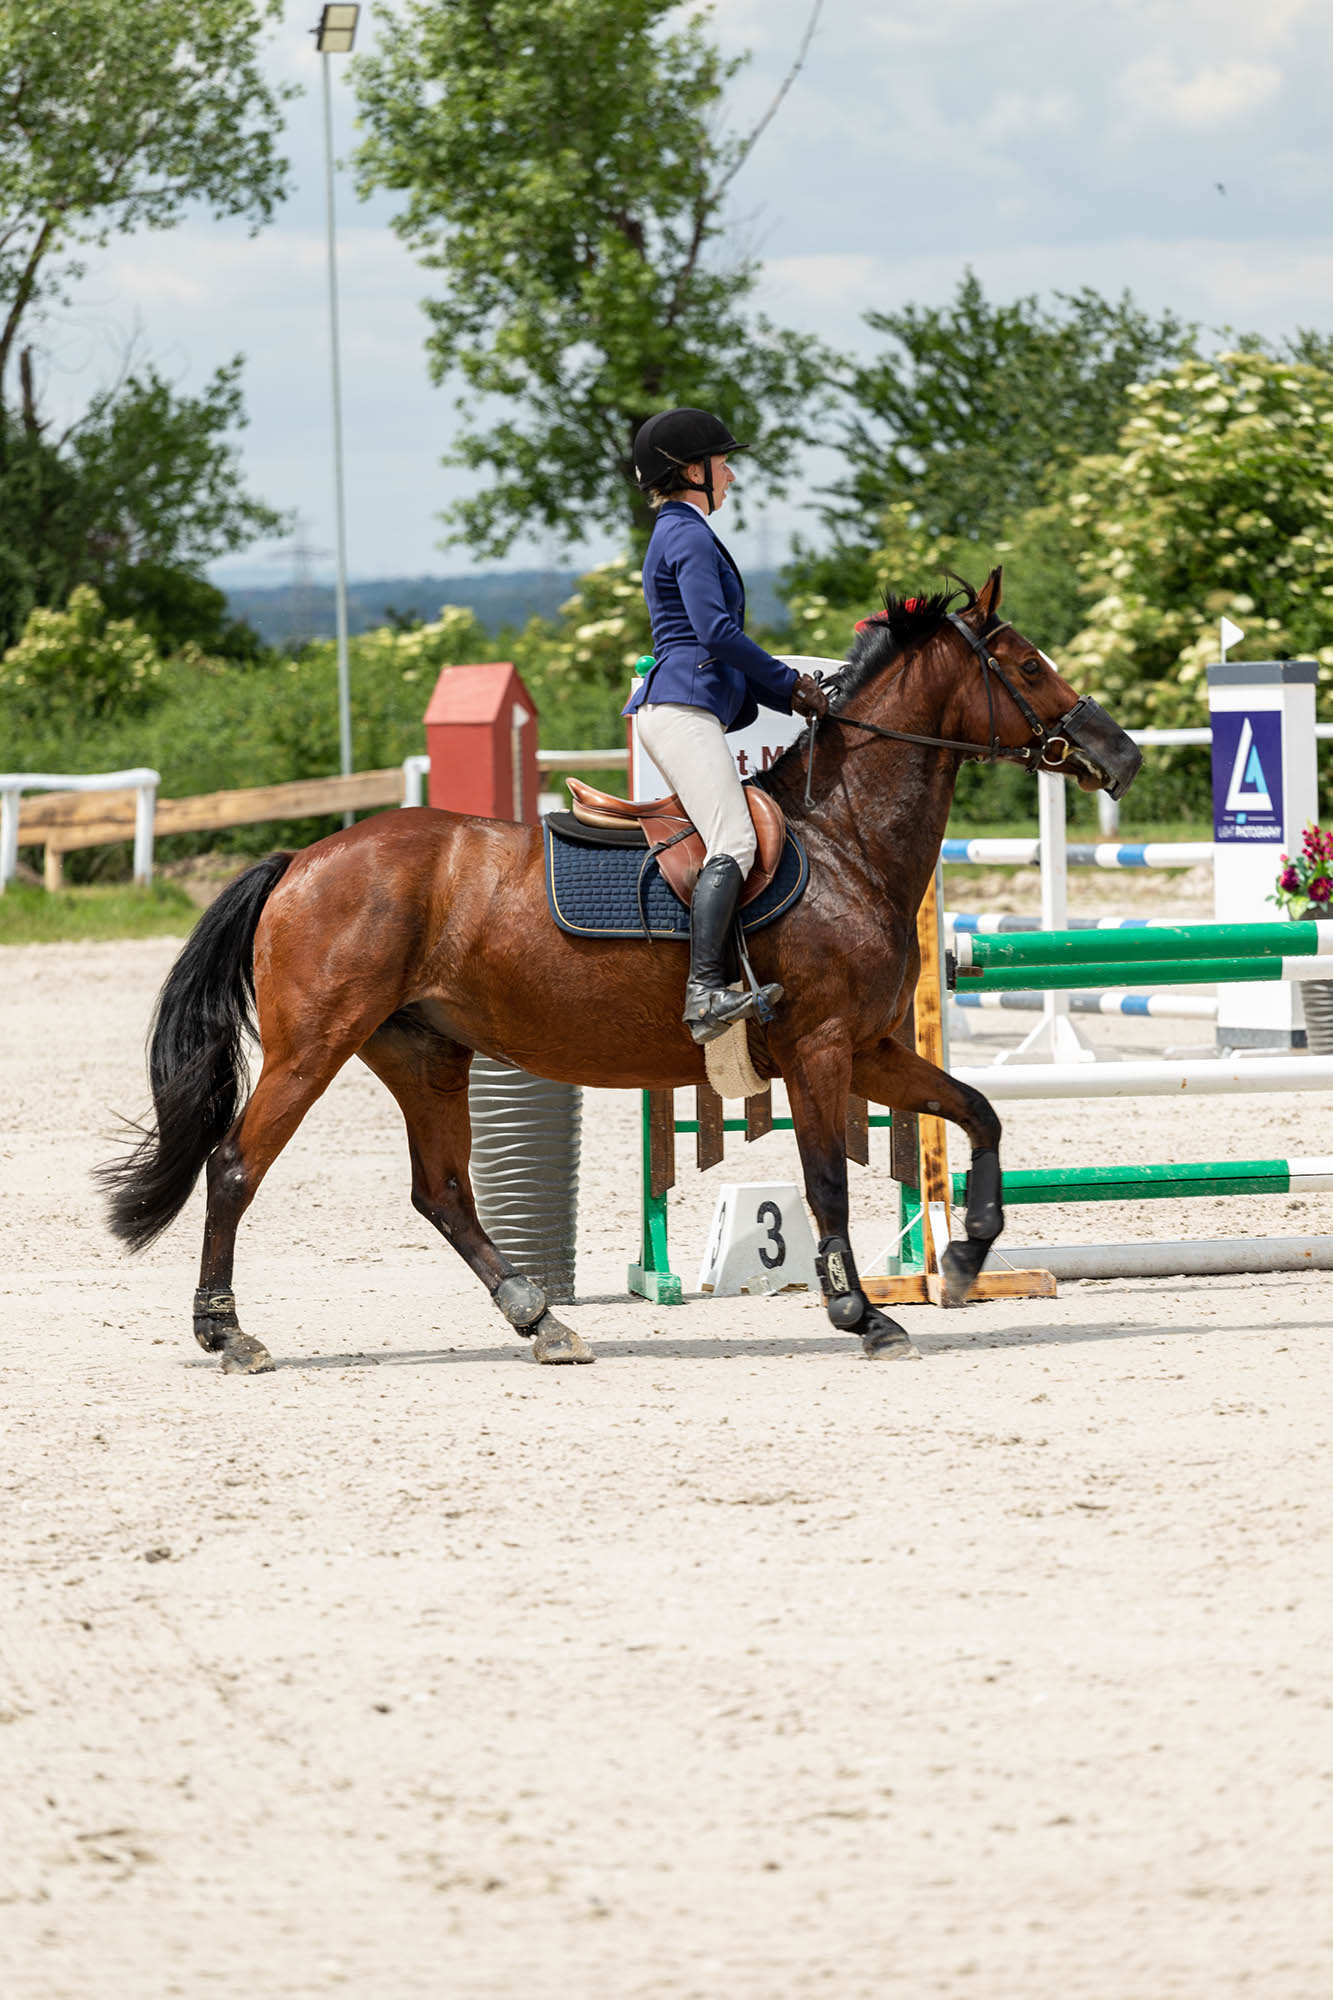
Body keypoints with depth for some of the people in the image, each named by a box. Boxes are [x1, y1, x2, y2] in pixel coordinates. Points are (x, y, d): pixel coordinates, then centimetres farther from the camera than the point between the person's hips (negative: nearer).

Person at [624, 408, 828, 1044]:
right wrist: (789, 683, -8)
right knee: (734, 843, -24)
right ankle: (705, 991, -37)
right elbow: (715, 629, -18)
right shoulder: (689, 535, -6)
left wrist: (789, 693, 21)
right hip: (683, 710, -11)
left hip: (679, 712, 11)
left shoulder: (681, 534, 27)